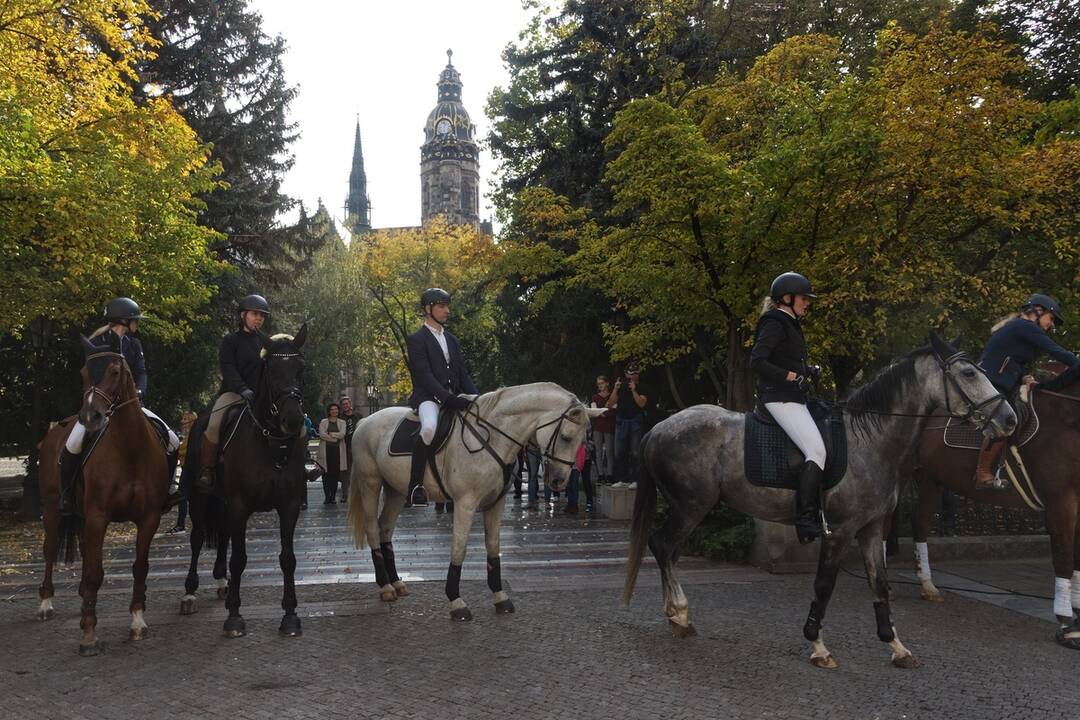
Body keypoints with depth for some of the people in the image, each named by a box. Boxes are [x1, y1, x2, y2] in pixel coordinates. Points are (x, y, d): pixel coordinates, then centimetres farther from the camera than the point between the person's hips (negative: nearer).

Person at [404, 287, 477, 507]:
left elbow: (463, 374, 19)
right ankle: (414, 486, -32)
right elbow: (425, 375, -12)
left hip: (454, 398, 8)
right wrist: (448, 398, -24)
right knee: (429, 427, -38)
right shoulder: (416, 339, 0)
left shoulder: (452, 340, 23)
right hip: (428, 397, -8)